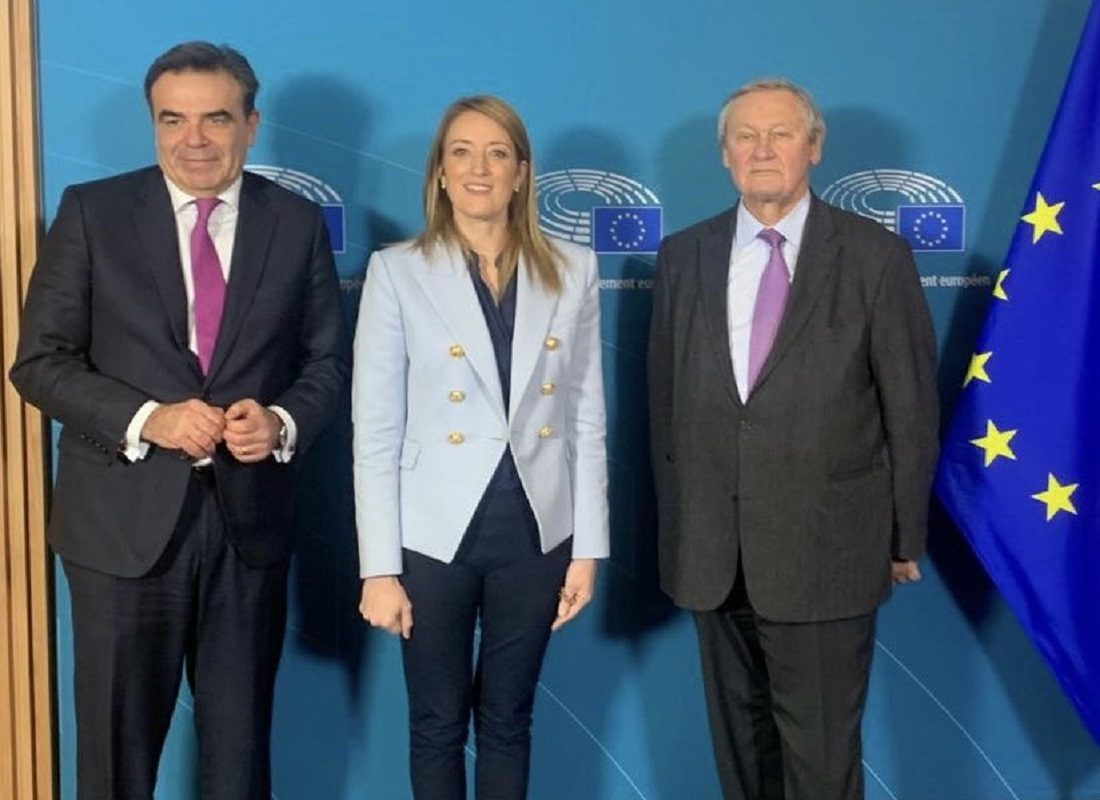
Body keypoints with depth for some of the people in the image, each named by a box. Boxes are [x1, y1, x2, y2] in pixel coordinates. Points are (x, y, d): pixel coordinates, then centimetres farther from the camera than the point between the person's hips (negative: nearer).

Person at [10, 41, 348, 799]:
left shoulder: (298, 222, 3)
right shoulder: (92, 211, -3)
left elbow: (329, 359, 6)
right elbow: (40, 361, -5)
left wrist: (283, 421, -15)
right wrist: (146, 419, -19)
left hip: (249, 515, 2)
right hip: (123, 516, -1)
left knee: (242, 735, 16)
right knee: (118, 736, 12)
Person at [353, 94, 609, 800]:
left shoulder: (572, 271, 2)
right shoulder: (397, 271, -5)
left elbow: (588, 421, 4)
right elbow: (375, 433, -6)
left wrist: (588, 548, 2)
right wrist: (379, 567, -9)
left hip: (535, 532, 2)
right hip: (434, 535, -2)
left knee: (507, 719, 16)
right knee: (437, 723, 12)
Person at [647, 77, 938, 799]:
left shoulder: (876, 255, -4)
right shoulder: (683, 256, 6)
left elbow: (912, 408, -1)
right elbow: (665, 399, 11)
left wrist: (905, 538, 0)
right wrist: (674, 523, 11)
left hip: (826, 551, -3)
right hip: (713, 549, 4)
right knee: (739, 734, 16)